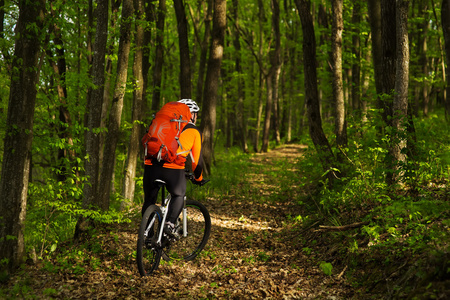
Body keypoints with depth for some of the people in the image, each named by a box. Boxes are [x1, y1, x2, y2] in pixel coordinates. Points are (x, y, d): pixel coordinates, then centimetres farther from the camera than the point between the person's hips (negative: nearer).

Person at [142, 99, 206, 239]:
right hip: (173, 169, -3)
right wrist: (198, 178, 33)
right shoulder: (194, 131, 17)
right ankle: (170, 224, 3)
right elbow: (197, 159, 18)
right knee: (179, 196, 22)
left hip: (151, 165, 3)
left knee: (149, 200, 19)